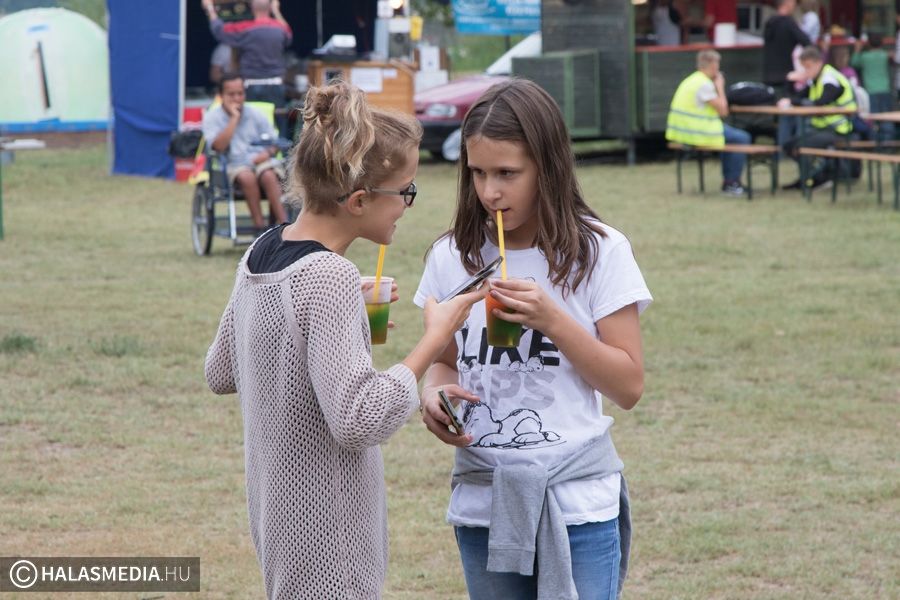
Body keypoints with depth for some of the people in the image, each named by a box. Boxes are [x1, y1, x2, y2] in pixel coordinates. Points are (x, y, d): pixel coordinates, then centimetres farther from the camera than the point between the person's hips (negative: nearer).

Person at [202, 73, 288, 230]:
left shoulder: (255, 115, 12)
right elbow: (219, 146, -13)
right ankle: (260, 227, -31)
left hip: (260, 160, 2)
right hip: (234, 164, -2)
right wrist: (234, 118, -10)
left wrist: (268, 153, -10)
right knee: (247, 177, -37)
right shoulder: (212, 117, 4)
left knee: (269, 175, -33)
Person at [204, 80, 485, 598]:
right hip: (326, 532, -9)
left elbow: (220, 373, 16)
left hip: (279, 509, 9)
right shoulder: (329, 277, -21)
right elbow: (358, 419, -27)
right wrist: (435, 340, -17)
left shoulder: (261, 254, 4)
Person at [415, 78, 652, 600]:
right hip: (484, 501, 3)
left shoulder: (599, 252, -6)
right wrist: (434, 393, -8)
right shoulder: (453, 257, 3)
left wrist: (553, 320, -18)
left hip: (578, 501, -3)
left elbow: (629, 386, -5)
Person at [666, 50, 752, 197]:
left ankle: (728, 180, 31)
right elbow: (722, 111, -15)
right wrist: (720, 87, -5)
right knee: (742, 138, -2)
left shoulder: (690, 80, 13)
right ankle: (732, 183, 6)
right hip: (698, 133, -10)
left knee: (730, 133, 29)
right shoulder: (705, 84, -18)